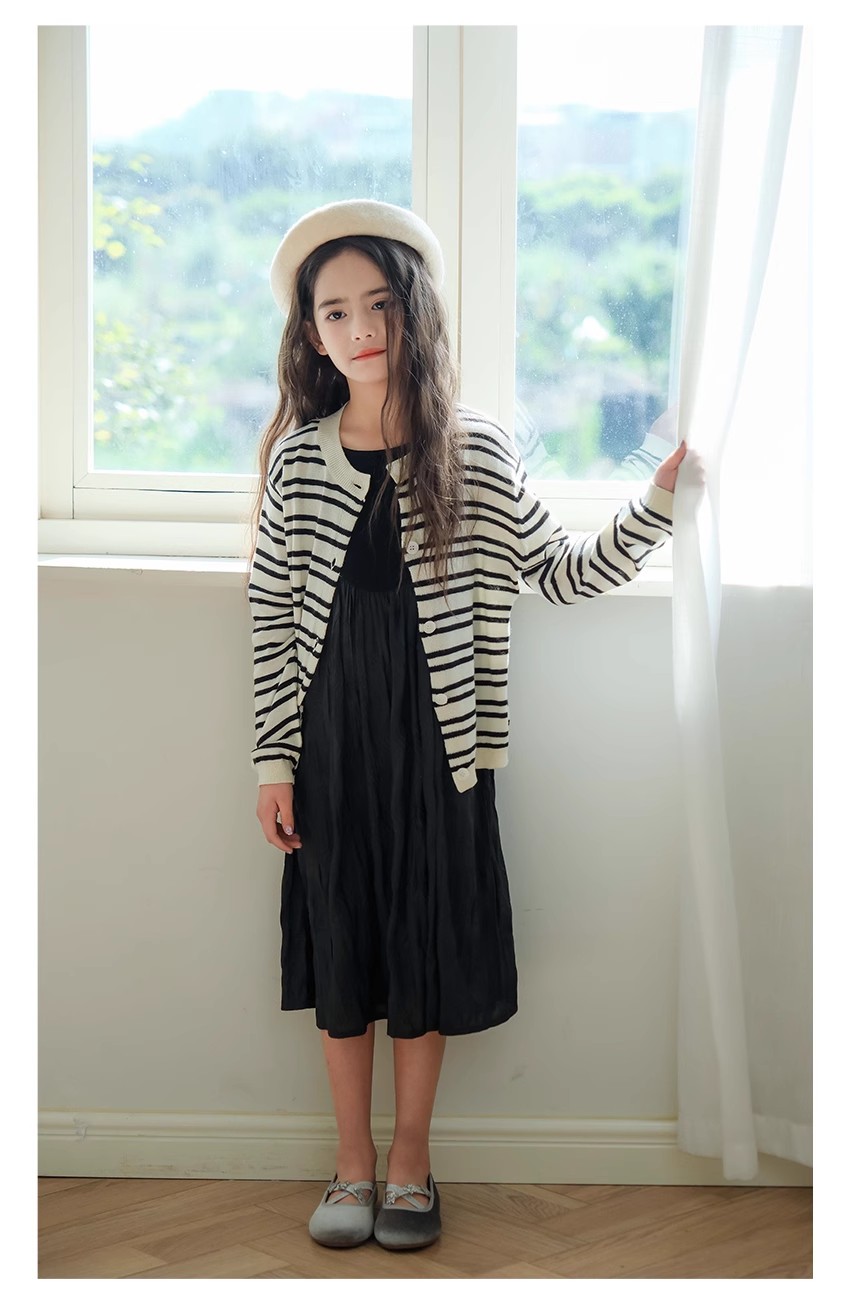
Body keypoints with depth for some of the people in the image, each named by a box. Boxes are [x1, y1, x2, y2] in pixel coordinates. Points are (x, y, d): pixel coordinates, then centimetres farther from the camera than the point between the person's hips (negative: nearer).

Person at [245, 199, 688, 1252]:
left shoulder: (476, 453, -2)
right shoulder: (296, 459, 0)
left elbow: (562, 575, 3)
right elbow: (271, 619, 3)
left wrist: (660, 499, -8)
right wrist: (274, 762, 1)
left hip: (435, 735, -1)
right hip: (330, 734, 1)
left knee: (425, 944, 6)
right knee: (341, 940, 7)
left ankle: (411, 1160, 22)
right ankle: (353, 1164, 22)